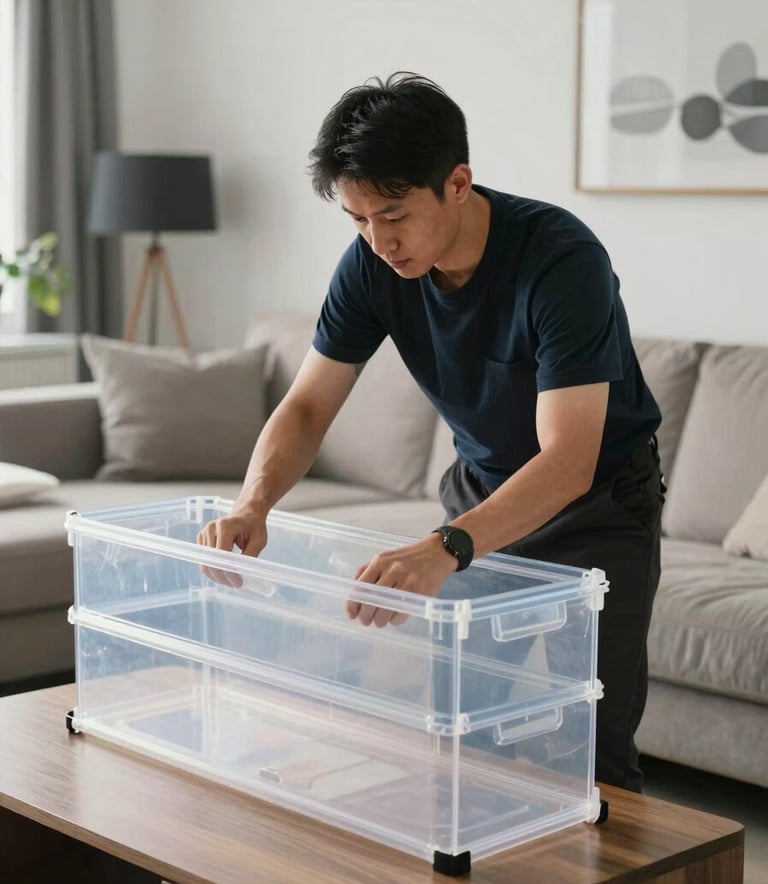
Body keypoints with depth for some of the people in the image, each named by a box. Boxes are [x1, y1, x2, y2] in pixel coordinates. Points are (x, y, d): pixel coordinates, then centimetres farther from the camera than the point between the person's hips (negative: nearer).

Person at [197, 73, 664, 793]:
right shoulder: (373, 264, -14)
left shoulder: (562, 260, -31)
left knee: (589, 753, -8)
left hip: (599, 503, -5)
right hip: (481, 489, 5)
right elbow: (307, 407, -8)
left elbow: (567, 462, -38)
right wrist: (253, 502, -29)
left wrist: (444, 550, -52)